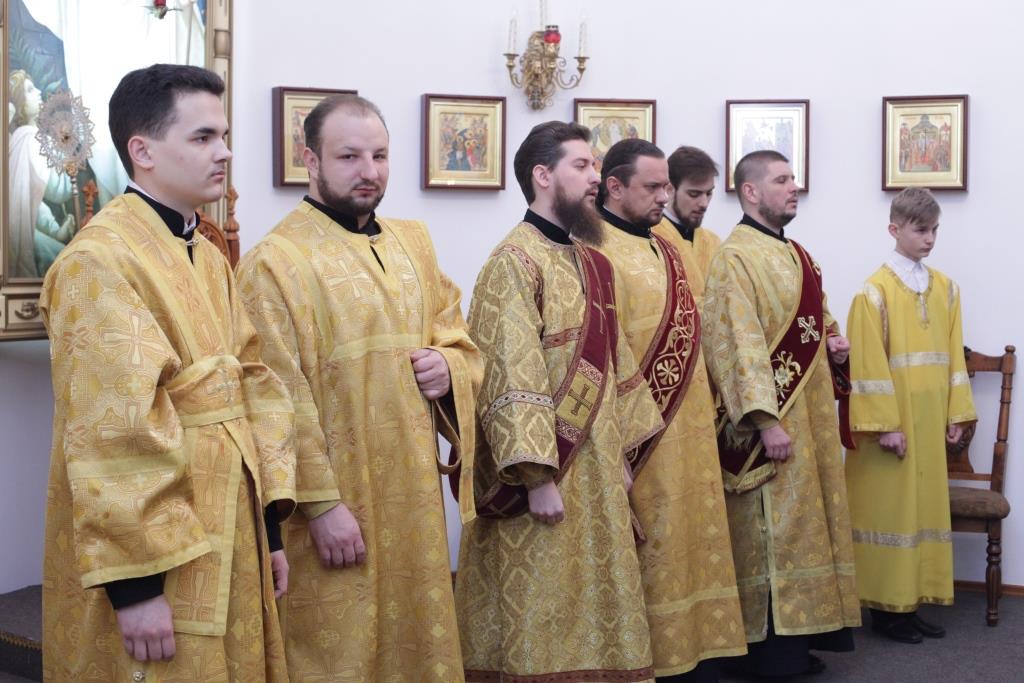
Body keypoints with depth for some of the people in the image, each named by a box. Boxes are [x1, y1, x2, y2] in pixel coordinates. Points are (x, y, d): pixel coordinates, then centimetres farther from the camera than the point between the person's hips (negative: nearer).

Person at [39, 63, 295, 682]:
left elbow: (253, 383, 9)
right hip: (152, 556, -8)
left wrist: (270, 525, 6)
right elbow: (112, 430, -21)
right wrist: (134, 581, -22)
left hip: (227, 538, 8)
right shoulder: (98, 261, -17)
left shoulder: (209, 258, 11)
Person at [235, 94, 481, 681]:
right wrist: (322, 504, -18)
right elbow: (283, 401, -16)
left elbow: (460, 341, 17)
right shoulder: (274, 262, -12)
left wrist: (448, 367, -5)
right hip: (336, 504, -6)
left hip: (413, 494, 7)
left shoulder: (414, 243, 10)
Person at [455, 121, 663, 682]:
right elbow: (512, 380, -20)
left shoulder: (588, 261, 13)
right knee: (542, 620, 2)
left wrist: (622, 449, 14)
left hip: (596, 473, 8)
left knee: (592, 605, 14)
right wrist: (538, 478, -23)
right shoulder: (515, 261, -13)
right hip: (546, 477, -8)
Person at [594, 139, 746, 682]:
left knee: (691, 547, 15)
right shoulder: (597, 251, -14)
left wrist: (706, 414, 16)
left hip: (687, 434, 9)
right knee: (649, 556, 1)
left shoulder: (665, 250, 14)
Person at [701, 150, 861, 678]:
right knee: (771, 530, -3)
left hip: (811, 414, 9)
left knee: (806, 523, 12)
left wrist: (834, 346, 3)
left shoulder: (798, 256, 15)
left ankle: (800, 635, 22)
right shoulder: (735, 258, -12)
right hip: (772, 418, -9)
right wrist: (766, 420, -24)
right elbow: (739, 345, -19)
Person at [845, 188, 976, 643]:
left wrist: (955, 413, 7)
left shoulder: (946, 289, 9)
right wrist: (884, 424, -16)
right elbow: (869, 365, -12)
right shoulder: (875, 291, -9)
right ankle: (887, 607, 9)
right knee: (890, 506, 0)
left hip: (930, 420, 6)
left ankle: (912, 601, 19)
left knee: (926, 504, 9)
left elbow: (953, 354, 11)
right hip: (891, 418, -6)